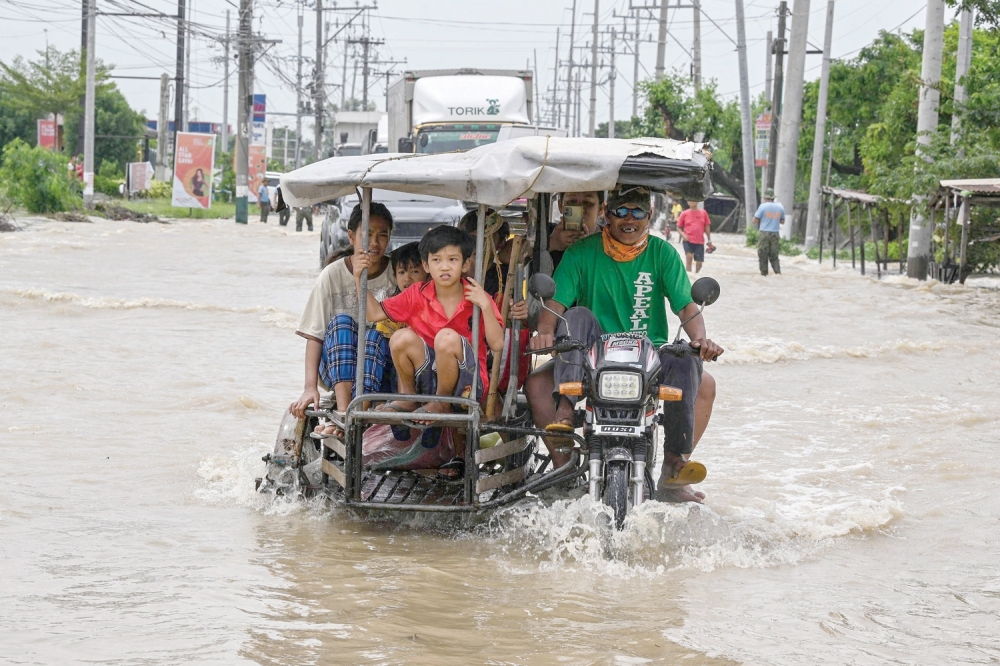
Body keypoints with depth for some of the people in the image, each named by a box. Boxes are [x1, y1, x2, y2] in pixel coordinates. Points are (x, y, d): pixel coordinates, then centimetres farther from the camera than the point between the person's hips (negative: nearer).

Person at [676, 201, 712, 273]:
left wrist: (709, 240, 10)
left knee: (699, 263, 3)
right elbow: (679, 227, 9)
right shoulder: (684, 214, 3)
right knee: (689, 256, -24)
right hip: (688, 241, -2)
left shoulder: (703, 213, 7)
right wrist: (683, 235, -10)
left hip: (699, 242, 2)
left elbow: (707, 227, 13)